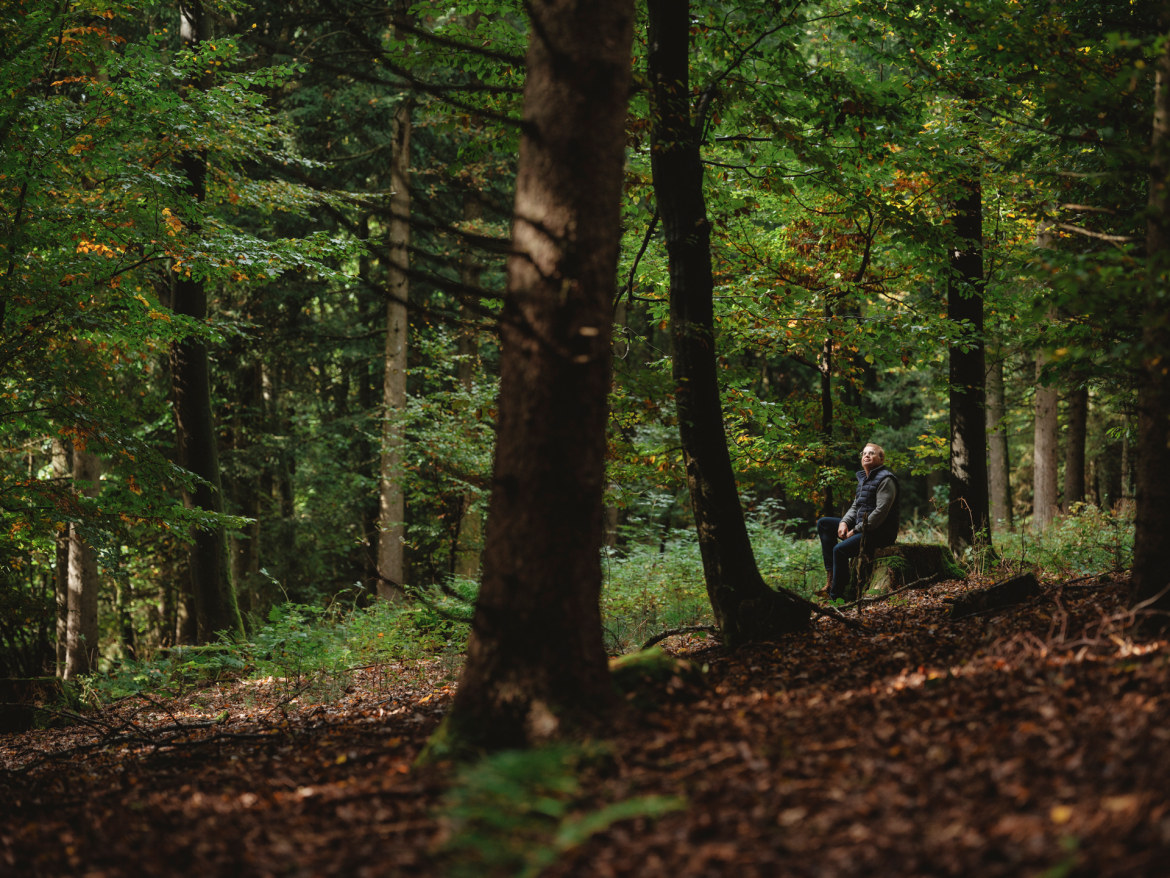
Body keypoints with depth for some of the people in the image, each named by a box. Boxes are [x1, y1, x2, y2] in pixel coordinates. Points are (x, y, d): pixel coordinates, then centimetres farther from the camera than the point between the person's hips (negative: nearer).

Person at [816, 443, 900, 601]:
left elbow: (881, 512, -21)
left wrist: (856, 530, -20)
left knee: (840, 550, -28)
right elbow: (856, 506, 21)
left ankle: (836, 596, -22)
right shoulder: (863, 479, 17)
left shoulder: (885, 479, -12)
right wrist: (844, 522, -1)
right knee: (823, 523, 7)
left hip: (880, 533, -10)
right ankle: (830, 576, -5)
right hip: (861, 527, 10)